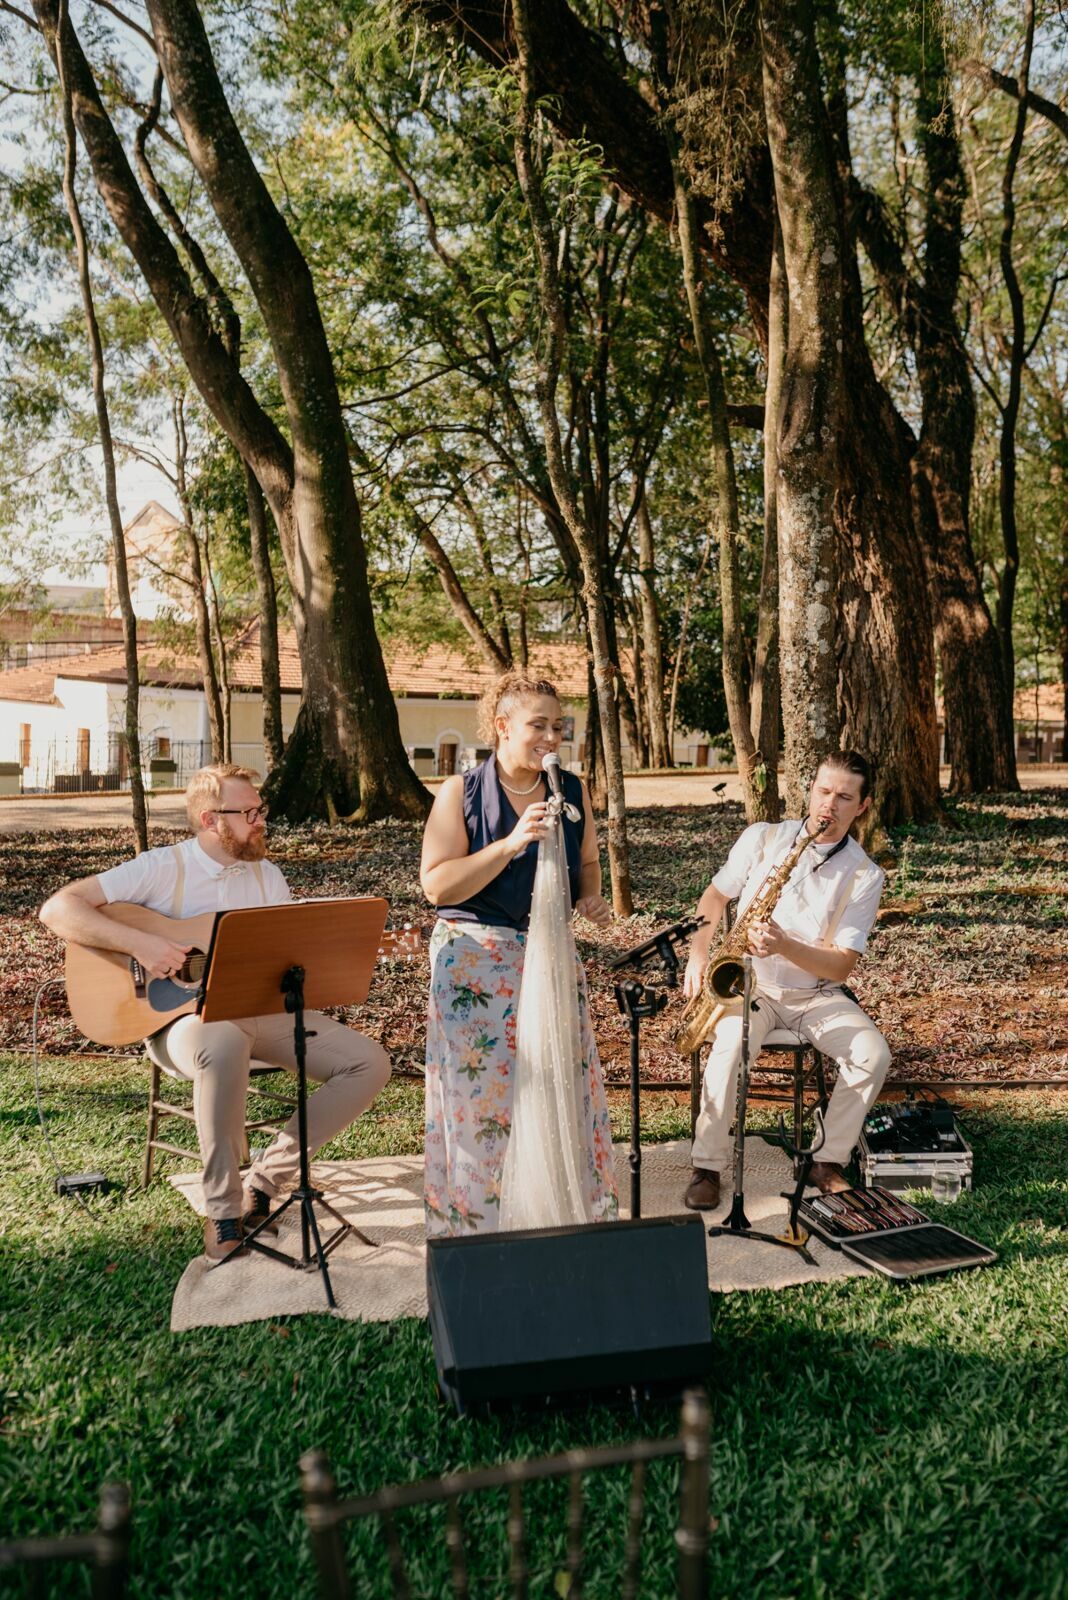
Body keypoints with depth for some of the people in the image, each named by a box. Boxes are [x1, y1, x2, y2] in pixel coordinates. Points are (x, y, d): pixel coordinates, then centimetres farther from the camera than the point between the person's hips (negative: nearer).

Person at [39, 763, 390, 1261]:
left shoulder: (268, 875, 11)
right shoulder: (162, 868, -6)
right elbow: (58, 908, -13)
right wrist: (139, 943, -25)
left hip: (263, 1012, 6)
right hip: (186, 1013, -5)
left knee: (370, 1062, -11)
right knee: (223, 1047, -42)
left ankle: (268, 1177, -5)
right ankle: (222, 1209, -23)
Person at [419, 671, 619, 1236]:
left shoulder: (572, 791, 5)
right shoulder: (461, 792, -7)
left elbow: (587, 863, 19)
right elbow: (437, 885, -14)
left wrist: (590, 896, -3)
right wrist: (511, 844, -22)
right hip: (476, 964, -4)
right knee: (482, 1091, -1)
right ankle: (478, 1218, 15)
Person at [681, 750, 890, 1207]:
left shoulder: (864, 875, -6)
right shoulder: (762, 838, -2)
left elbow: (840, 965, -11)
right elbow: (714, 897, 10)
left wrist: (785, 946, -28)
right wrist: (698, 955, -6)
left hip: (816, 994, 1)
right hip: (749, 983, -1)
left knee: (873, 1054, -23)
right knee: (733, 1044, -32)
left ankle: (830, 1162, -3)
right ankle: (708, 1165, -15)